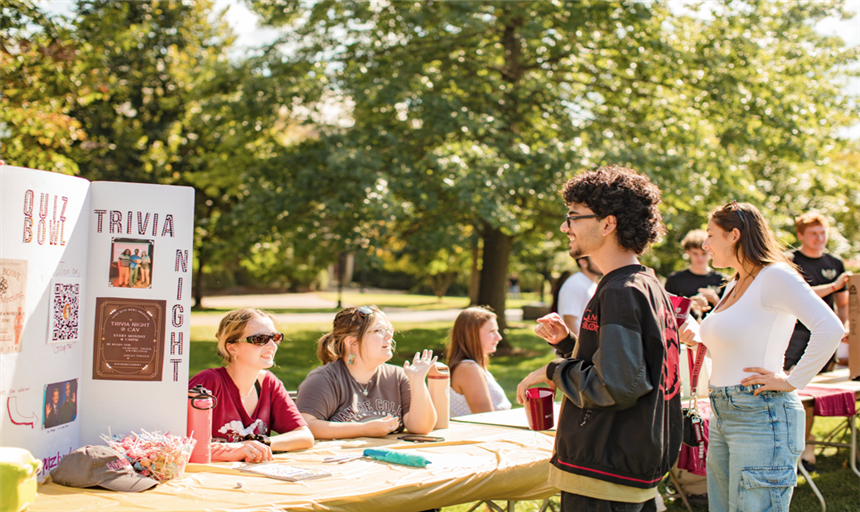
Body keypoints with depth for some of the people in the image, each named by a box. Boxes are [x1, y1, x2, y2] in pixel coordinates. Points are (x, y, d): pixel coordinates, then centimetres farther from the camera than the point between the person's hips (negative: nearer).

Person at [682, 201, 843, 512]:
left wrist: (793, 382, -19)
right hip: (723, 416, 9)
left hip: (761, 415, -9)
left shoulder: (775, 275, -11)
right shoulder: (734, 286, 17)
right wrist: (698, 341, 12)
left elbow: (830, 328, -24)